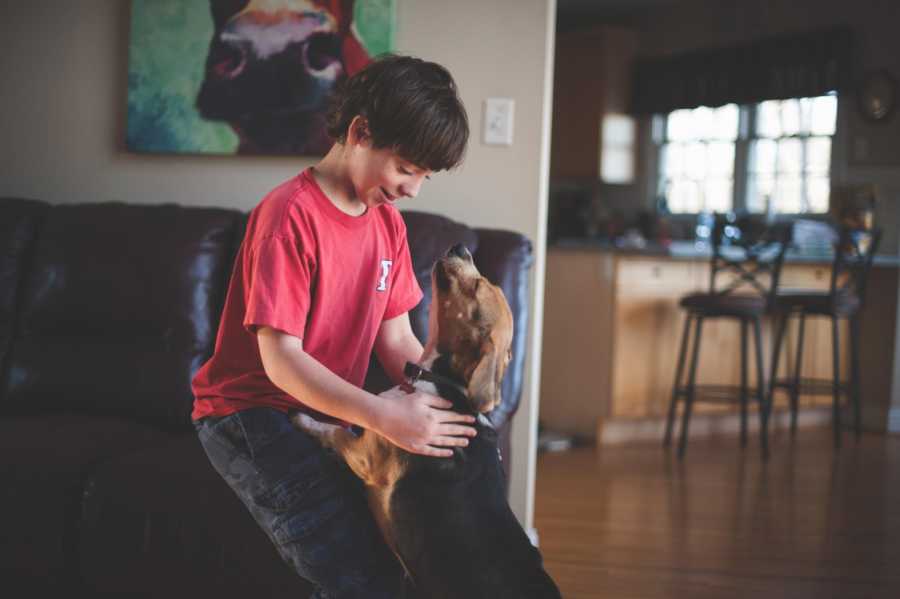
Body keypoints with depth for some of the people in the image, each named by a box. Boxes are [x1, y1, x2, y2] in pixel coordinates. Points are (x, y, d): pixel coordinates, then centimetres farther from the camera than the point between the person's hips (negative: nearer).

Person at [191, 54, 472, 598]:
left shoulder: (388, 223, 6)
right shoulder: (290, 214, -19)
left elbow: (397, 339, 4)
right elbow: (280, 358, -24)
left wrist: (444, 411, -13)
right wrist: (380, 416, -33)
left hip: (327, 418, 8)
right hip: (254, 414, -8)